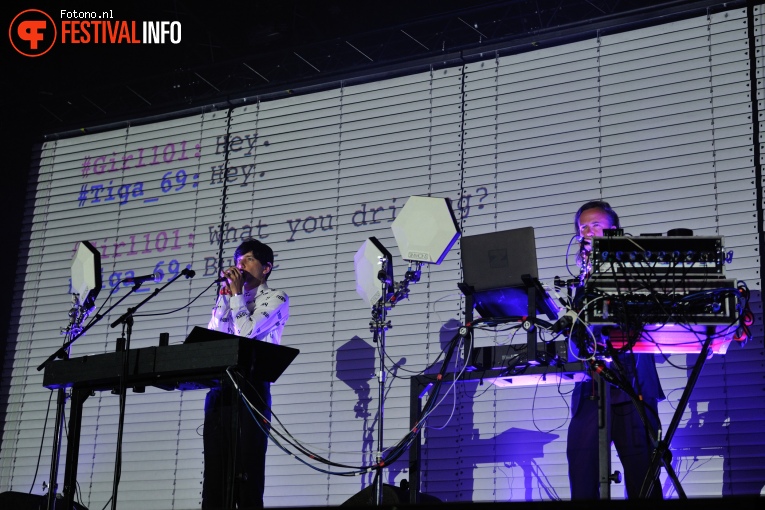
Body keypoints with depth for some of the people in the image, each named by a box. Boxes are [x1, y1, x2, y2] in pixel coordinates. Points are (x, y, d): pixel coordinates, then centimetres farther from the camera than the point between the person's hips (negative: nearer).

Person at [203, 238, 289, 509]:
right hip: (220, 386, 6)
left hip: (251, 385, -6)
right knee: (215, 470, 2)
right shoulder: (229, 298, 22)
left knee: (246, 469, -9)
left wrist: (237, 294, -1)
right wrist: (226, 296, 5)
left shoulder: (275, 299, 5)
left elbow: (247, 333, -10)